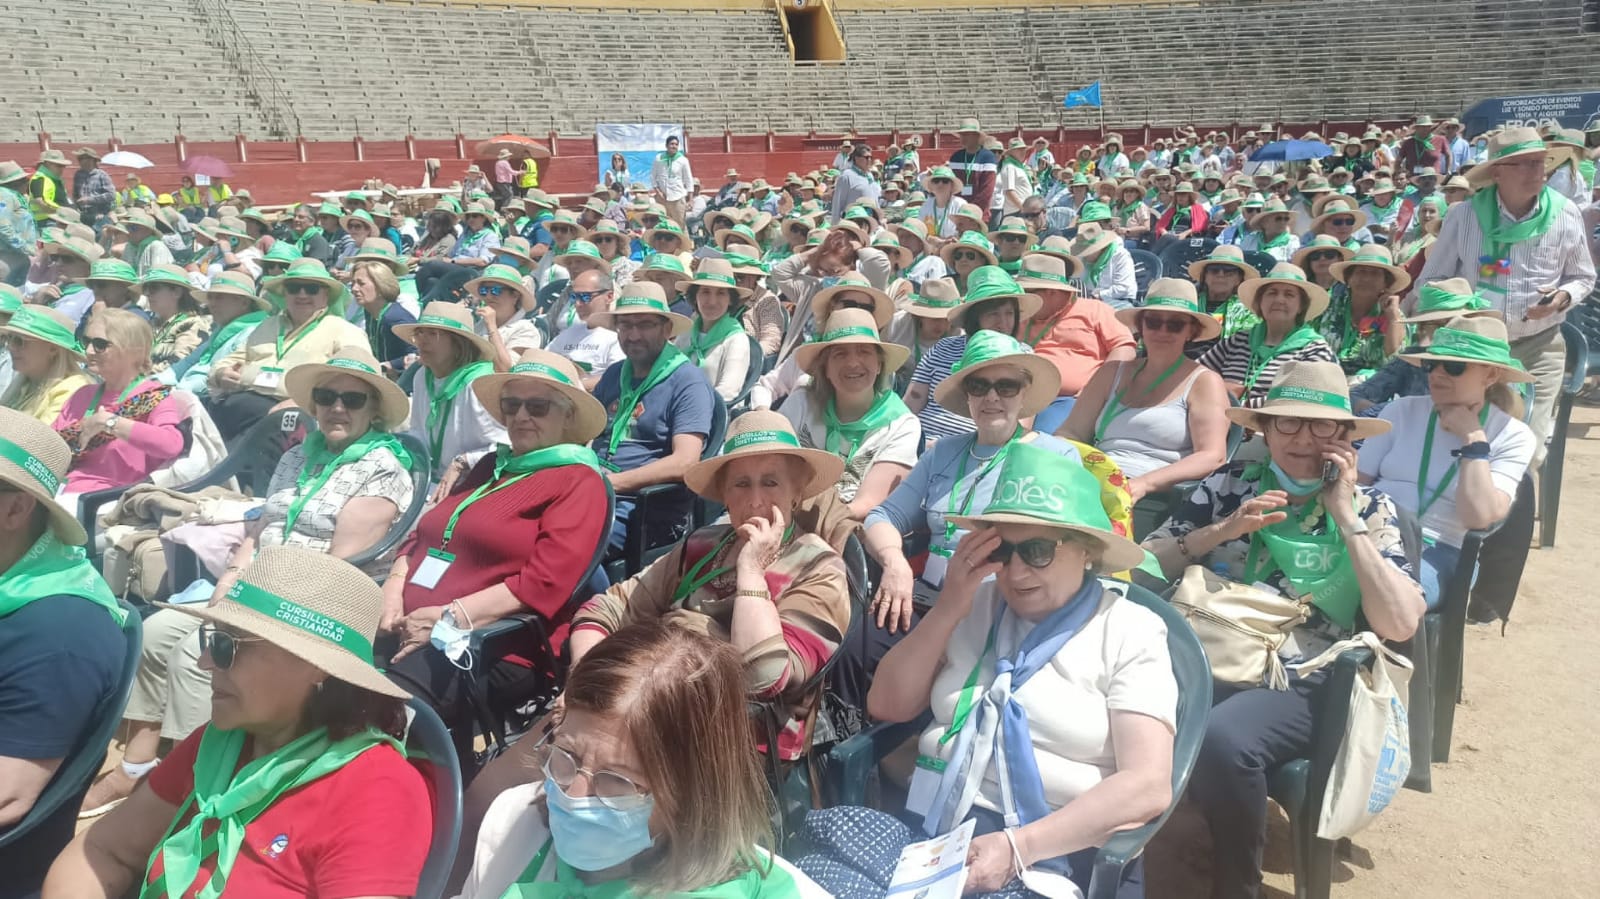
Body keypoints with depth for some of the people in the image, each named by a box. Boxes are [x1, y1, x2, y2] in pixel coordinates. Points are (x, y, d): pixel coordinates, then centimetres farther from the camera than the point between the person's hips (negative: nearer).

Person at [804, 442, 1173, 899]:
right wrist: (948, 606, -1)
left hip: (1044, 858, -3)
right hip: (927, 828, 4)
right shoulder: (977, 604, 14)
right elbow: (887, 706, 10)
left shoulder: (1131, 632, 1)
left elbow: (1147, 786, -9)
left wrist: (1018, 847, -20)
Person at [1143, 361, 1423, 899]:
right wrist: (1223, 529, -6)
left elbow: (1400, 625, -7)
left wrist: (1346, 517, -6)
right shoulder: (1229, 487, 13)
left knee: (1221, 740, -34)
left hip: (1301, 685, -2)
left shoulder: (1369, 510, 9)